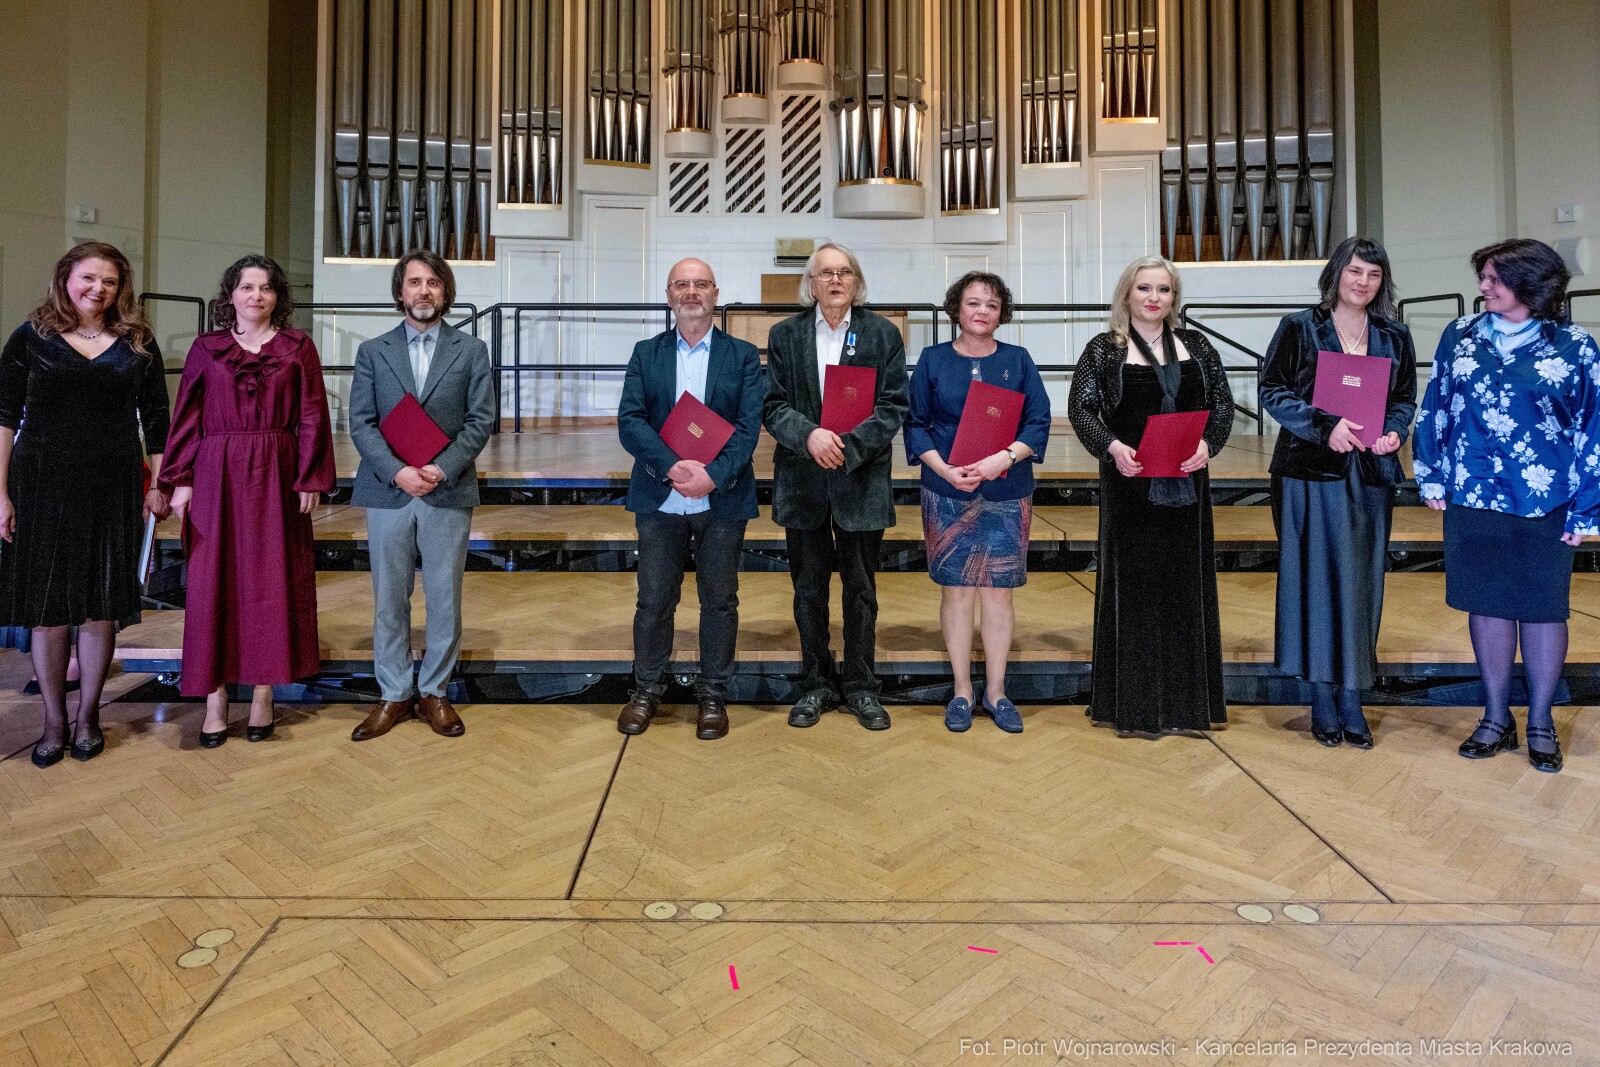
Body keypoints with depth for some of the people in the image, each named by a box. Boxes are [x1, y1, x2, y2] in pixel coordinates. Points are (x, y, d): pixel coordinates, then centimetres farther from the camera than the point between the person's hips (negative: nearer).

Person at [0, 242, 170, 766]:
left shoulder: (137, 343, 6)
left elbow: (155, 418, 8)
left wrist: (158, 485, 4)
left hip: (112, 485, 1)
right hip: (42, 485, 0)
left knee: (99, 605, 5)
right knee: (46, 607, 3)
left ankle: (87, 717, 19)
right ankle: (54, 722, 17)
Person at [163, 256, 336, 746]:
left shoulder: (297, 348, 5)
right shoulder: (206, 348, 8)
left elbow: (312, 417, 2)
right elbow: (187, 418, 7)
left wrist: (310, 480, -4)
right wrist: (181, 480, 0)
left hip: (275, 478, -1)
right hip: (216, 478, 1)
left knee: (273, 583, 2)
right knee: (213, 582, 2)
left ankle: (263, 693, 12)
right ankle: (215, 697, 10)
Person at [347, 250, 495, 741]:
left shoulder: (471, 350, 7)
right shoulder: (373, 351, 9)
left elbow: (482, 419, -1)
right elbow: (360, 423, 2)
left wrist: (443, 468, -12)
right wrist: (397, 472, -13)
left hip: (448, 493, -1)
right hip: (388, 492, 1)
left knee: (445, 600, 5)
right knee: (389, 600, 7)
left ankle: (434, 692, 19)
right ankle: (394, 695, 19)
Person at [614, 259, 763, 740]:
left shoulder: (743, 355, 4)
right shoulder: (646, 353, 7)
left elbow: (748, 426, -6)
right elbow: (629, 421, -4)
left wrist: (713, 475, -21)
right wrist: (672, 466, -20)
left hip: (722, 500, -1)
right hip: (660, 501, 1)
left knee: (719, 601, 9)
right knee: (654, 601, 9)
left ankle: (714, 695, 24)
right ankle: (646, 690, 27)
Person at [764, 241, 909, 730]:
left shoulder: (883, 334, 3)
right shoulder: (784, 335, 6)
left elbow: (893, 406, -4)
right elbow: (774, 406, -1)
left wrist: (850, 445, -18)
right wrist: (809, 435, -21)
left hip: (861, 479, -1)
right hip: (802, 481, 1)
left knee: (861, 588, 8)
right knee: (809, 588, 10)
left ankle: (860, 685, 22)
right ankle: (816, 684, 24)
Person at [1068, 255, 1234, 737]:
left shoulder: (1196, 345, 12)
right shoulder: (1104, 349, 3)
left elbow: (1222, 403, 9)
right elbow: (1080, 407, -4)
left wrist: (1207, 444, -10)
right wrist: (1111, 446, -20)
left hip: (1186, 482, 3)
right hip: (1130, 481, -3)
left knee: (1188, 582, 6)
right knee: (1134, 583, 0)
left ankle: (1187, 698, 18)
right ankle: (1134, 704, 8)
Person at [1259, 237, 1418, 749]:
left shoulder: (1395, 337, 13)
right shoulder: (1299, 328, 1)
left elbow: (1406, 398, 17)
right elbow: (1272, 389, -5)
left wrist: (1394, 431, -5)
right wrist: (1324, 426, -17)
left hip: (1371, 474, 4)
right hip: (1311, 473, -3)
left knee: (1361, 582, 4)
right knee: (1317, 578, -1)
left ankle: (1351, 698, 13)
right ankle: (1322, 699, 9)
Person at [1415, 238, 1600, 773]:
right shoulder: (1460, 336, 4)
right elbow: (1434, 410, 7)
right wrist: (1432, 479, 3)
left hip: (1544, 505, -2)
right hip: (1473, 498, 2)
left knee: (1542, 608, 8)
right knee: (1487, 604, 9)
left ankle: (1540, 721, 24)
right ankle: (1496, 718, 23)